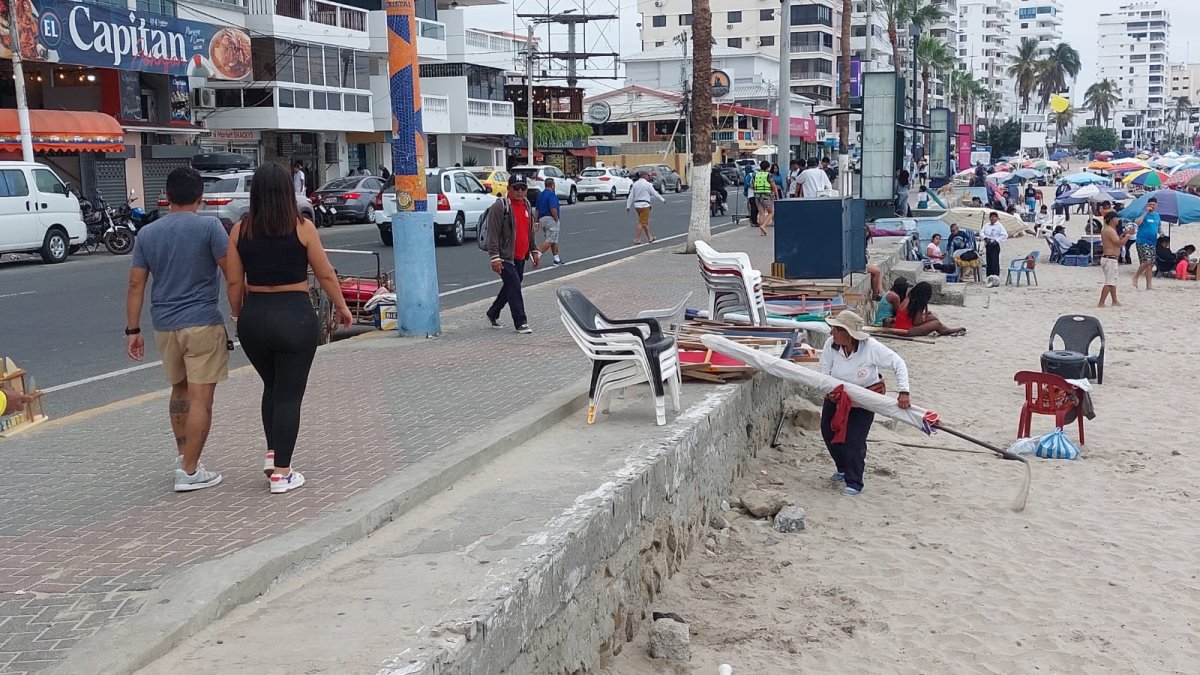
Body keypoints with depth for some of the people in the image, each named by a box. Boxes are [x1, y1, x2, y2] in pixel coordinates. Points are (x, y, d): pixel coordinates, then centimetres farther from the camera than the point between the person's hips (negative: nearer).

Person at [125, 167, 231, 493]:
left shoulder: (147, 234, 7)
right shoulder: (209, 227, -7)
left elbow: (136, 285, 6)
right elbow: (231, 273, -9)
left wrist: (133, 330, 10)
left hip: (165, 325, 5)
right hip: (202, 323, -5)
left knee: (179, 390, 23)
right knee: (200, 397, -2)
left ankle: (182, 453, 33)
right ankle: (189, 471, -1)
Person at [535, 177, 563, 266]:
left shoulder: (540, 194, 13)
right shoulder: (552, 194, -13)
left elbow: (537, 209, 14)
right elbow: (553, 209, -23)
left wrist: (537, 222, 17)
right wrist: (557, 219, -12)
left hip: (542, 219, 9)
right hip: (551, 219, -9)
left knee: (554, 240, 15)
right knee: (549, 241, -10)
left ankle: (557, 259, 19)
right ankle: (537, 254, -22)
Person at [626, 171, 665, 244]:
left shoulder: (635, 184, 10)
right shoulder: (647, 184, -9)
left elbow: (631, 196, 9)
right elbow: (655, 193, -4)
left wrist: (628, 206, 12)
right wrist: (663, 200, 7)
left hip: (637, 205, 7)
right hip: (644, 205, -7)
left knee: (645, 222, 16)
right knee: (642, 222, -5)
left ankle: (650, 238, 24)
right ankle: (637, 239, -8)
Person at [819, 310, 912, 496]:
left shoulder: (871, 347, -30)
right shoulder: (831, 344, -23)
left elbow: (898, 364, -22)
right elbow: (825, 373, -13)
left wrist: (903, 392, -29)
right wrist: (829, 392, -32)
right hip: (837, 395, 4)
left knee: (854, 440, -12)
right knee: (829, 432, 11)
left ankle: (854, 483, 5)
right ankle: (843, 469, 37)